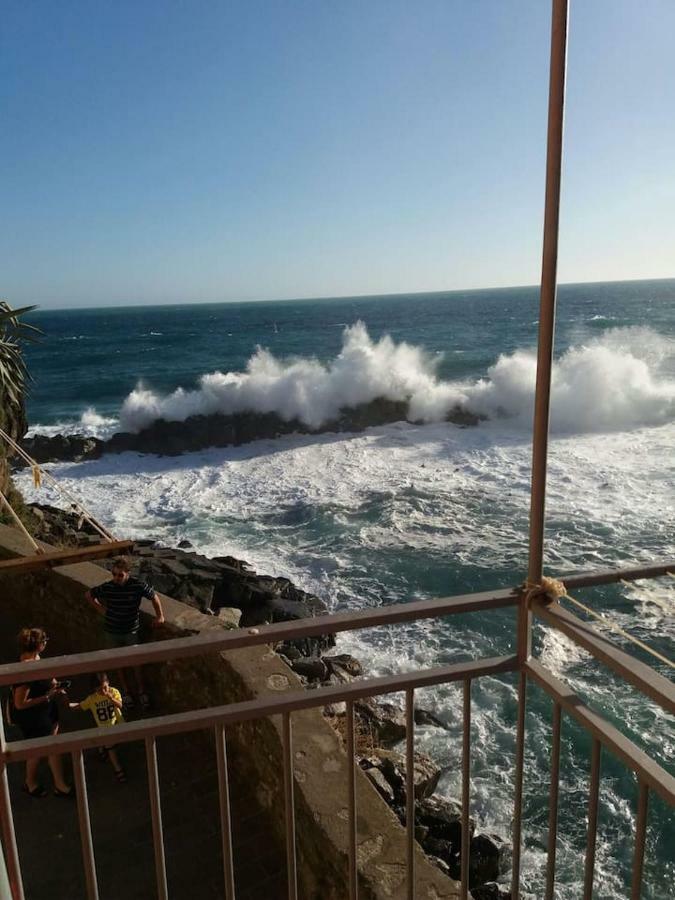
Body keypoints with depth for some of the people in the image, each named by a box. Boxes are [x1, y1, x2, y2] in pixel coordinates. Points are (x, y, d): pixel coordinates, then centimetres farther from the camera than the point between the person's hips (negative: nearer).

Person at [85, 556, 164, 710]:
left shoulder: (138, 586, -20)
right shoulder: (106, 587, -17)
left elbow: (154, 597, -2)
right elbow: (88, 595, 3)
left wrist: (160, 616, 0)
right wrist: (100, 609, -3)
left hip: (131, 632, -1)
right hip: (112, 632, 1)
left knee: (136, 663, 7)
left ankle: (141, 692, 26)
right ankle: (126, 692, 33)